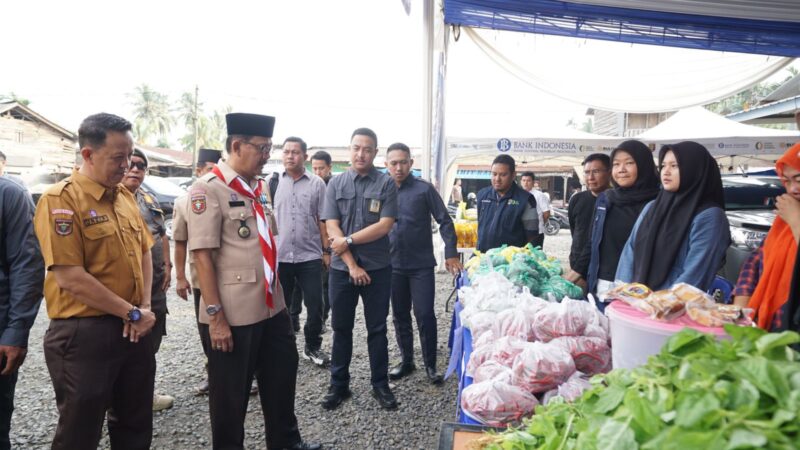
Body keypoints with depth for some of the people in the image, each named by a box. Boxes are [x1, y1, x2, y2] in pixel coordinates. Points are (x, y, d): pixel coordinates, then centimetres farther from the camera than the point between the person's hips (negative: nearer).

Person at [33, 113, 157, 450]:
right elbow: (71, 278, -19)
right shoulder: (60, 200, -14)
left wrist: (144, 308, 2)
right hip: (84, 334, -7)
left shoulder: (125, 197, 9)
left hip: (133, 330, 7)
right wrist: (133, 313, -13)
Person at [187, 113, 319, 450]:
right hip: (233, 314, -7)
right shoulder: (208, 189, -14)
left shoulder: (261, 187, 9)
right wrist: (215, 316, -19)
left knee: (282, 376, 21)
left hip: (273, 307, 8)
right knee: (230, 393, 12)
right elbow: (202, 256, -17)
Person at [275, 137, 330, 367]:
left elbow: (323, 220, 4)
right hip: (279, 255, 1)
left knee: (315, 305, 5)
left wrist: (327, 251, 1)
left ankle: (313, 347, 25)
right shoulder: (274, 182, 3)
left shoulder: (317, 183, 1)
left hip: (310, 255, -1)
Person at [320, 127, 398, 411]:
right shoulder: (335, 184, 3)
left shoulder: (386, 184, -2)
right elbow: (332, 229, -4)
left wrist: (348, 241, -11)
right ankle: (338, 385, 26)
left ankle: (380, 385, 23)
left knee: (377, 329, 9)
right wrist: (352, 265, -11)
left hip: (378, 268, -1)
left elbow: (384, 226, -11)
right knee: (341, 328, 12)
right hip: (341, 268, 2)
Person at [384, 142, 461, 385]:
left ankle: (430, 365, 14)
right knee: (400, 316, 12)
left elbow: (445, 222, -3)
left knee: (424, 315, -2)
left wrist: (451, 254, -10)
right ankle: (407, 361, 28)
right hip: (394, 265, 4)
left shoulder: (424, 189, -5)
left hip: (422, 265, -3)